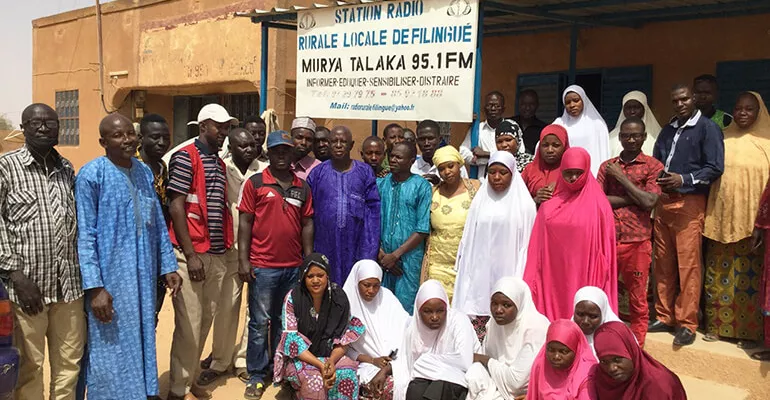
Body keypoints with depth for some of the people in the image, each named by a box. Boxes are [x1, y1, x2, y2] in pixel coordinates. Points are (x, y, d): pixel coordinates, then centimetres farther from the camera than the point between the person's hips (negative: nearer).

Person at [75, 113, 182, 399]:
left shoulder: (145, 172, 8)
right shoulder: (91, 175, -10)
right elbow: (85, 235, -13)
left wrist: (168, 267, 8)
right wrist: (94, 287, -18)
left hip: (144, 277, 6)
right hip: (110, 279, -6)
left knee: (142, 343, 16)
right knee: (112, 352, 4)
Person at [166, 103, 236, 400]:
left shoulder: (219, 163, 16)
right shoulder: (185, 157, -7)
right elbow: (175, 207, -12)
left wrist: (225, 246, 13)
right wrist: (190, 255, -16)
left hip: (216, 256, 7)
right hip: (192, 255, -7)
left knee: (204, 324, 13)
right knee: (189, 326, -3)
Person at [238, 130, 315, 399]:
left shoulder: (302, 187, 8)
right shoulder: (254, 183, -2)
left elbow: (307, 225, 10)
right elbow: (245, 223, -3)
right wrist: (243, 260, -8)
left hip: (294, 266, 3)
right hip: (262, 266, -3)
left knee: (285, 321, 14)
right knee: (260, 322, 5)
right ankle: (257, 376, 15)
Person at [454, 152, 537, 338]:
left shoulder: (523, 204, 0)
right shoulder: (480, 201, 10)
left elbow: (526, 244, -1)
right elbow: (469, 240, 13)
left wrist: (520, 283, -5)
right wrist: (466, 272, 9)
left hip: (508, 272, -2)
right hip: (480, 275, 3)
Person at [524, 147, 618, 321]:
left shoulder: (598, 205, 0)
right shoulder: (549, 206, 7)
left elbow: (605, 245, 0)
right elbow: (538, 246, 8)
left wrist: (599, 279, -5)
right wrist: (533, 281, 3)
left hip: (584, 275, -2)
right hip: (553, 275, 2)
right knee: (553, 309, 4)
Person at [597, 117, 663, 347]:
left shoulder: (653, 166, 3)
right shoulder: (607, 166, 12)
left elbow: (649, 202, -9)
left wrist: (622, 177, -5)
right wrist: (633, 199, -6)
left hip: (637, 241, -2)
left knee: (637, 298, 5)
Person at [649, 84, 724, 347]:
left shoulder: (708, 128, -1)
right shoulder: (668, 130, 18)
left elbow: (715, 168, -7)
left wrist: (683, 180, -15)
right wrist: (657, 179, -1)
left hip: (689, 203, -6)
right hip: (663, 202, 6)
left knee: (688, 265, -6)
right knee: (663, 264, 8)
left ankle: (687, 324, 0)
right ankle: (665, 317, 17)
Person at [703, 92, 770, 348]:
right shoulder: (722, 140, 9)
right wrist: (708, 216, 2)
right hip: (721, 218, 3)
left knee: (749, 277, 1)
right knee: (718, 274, 7)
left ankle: (749, 332, 11)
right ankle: (716, 325, 17)